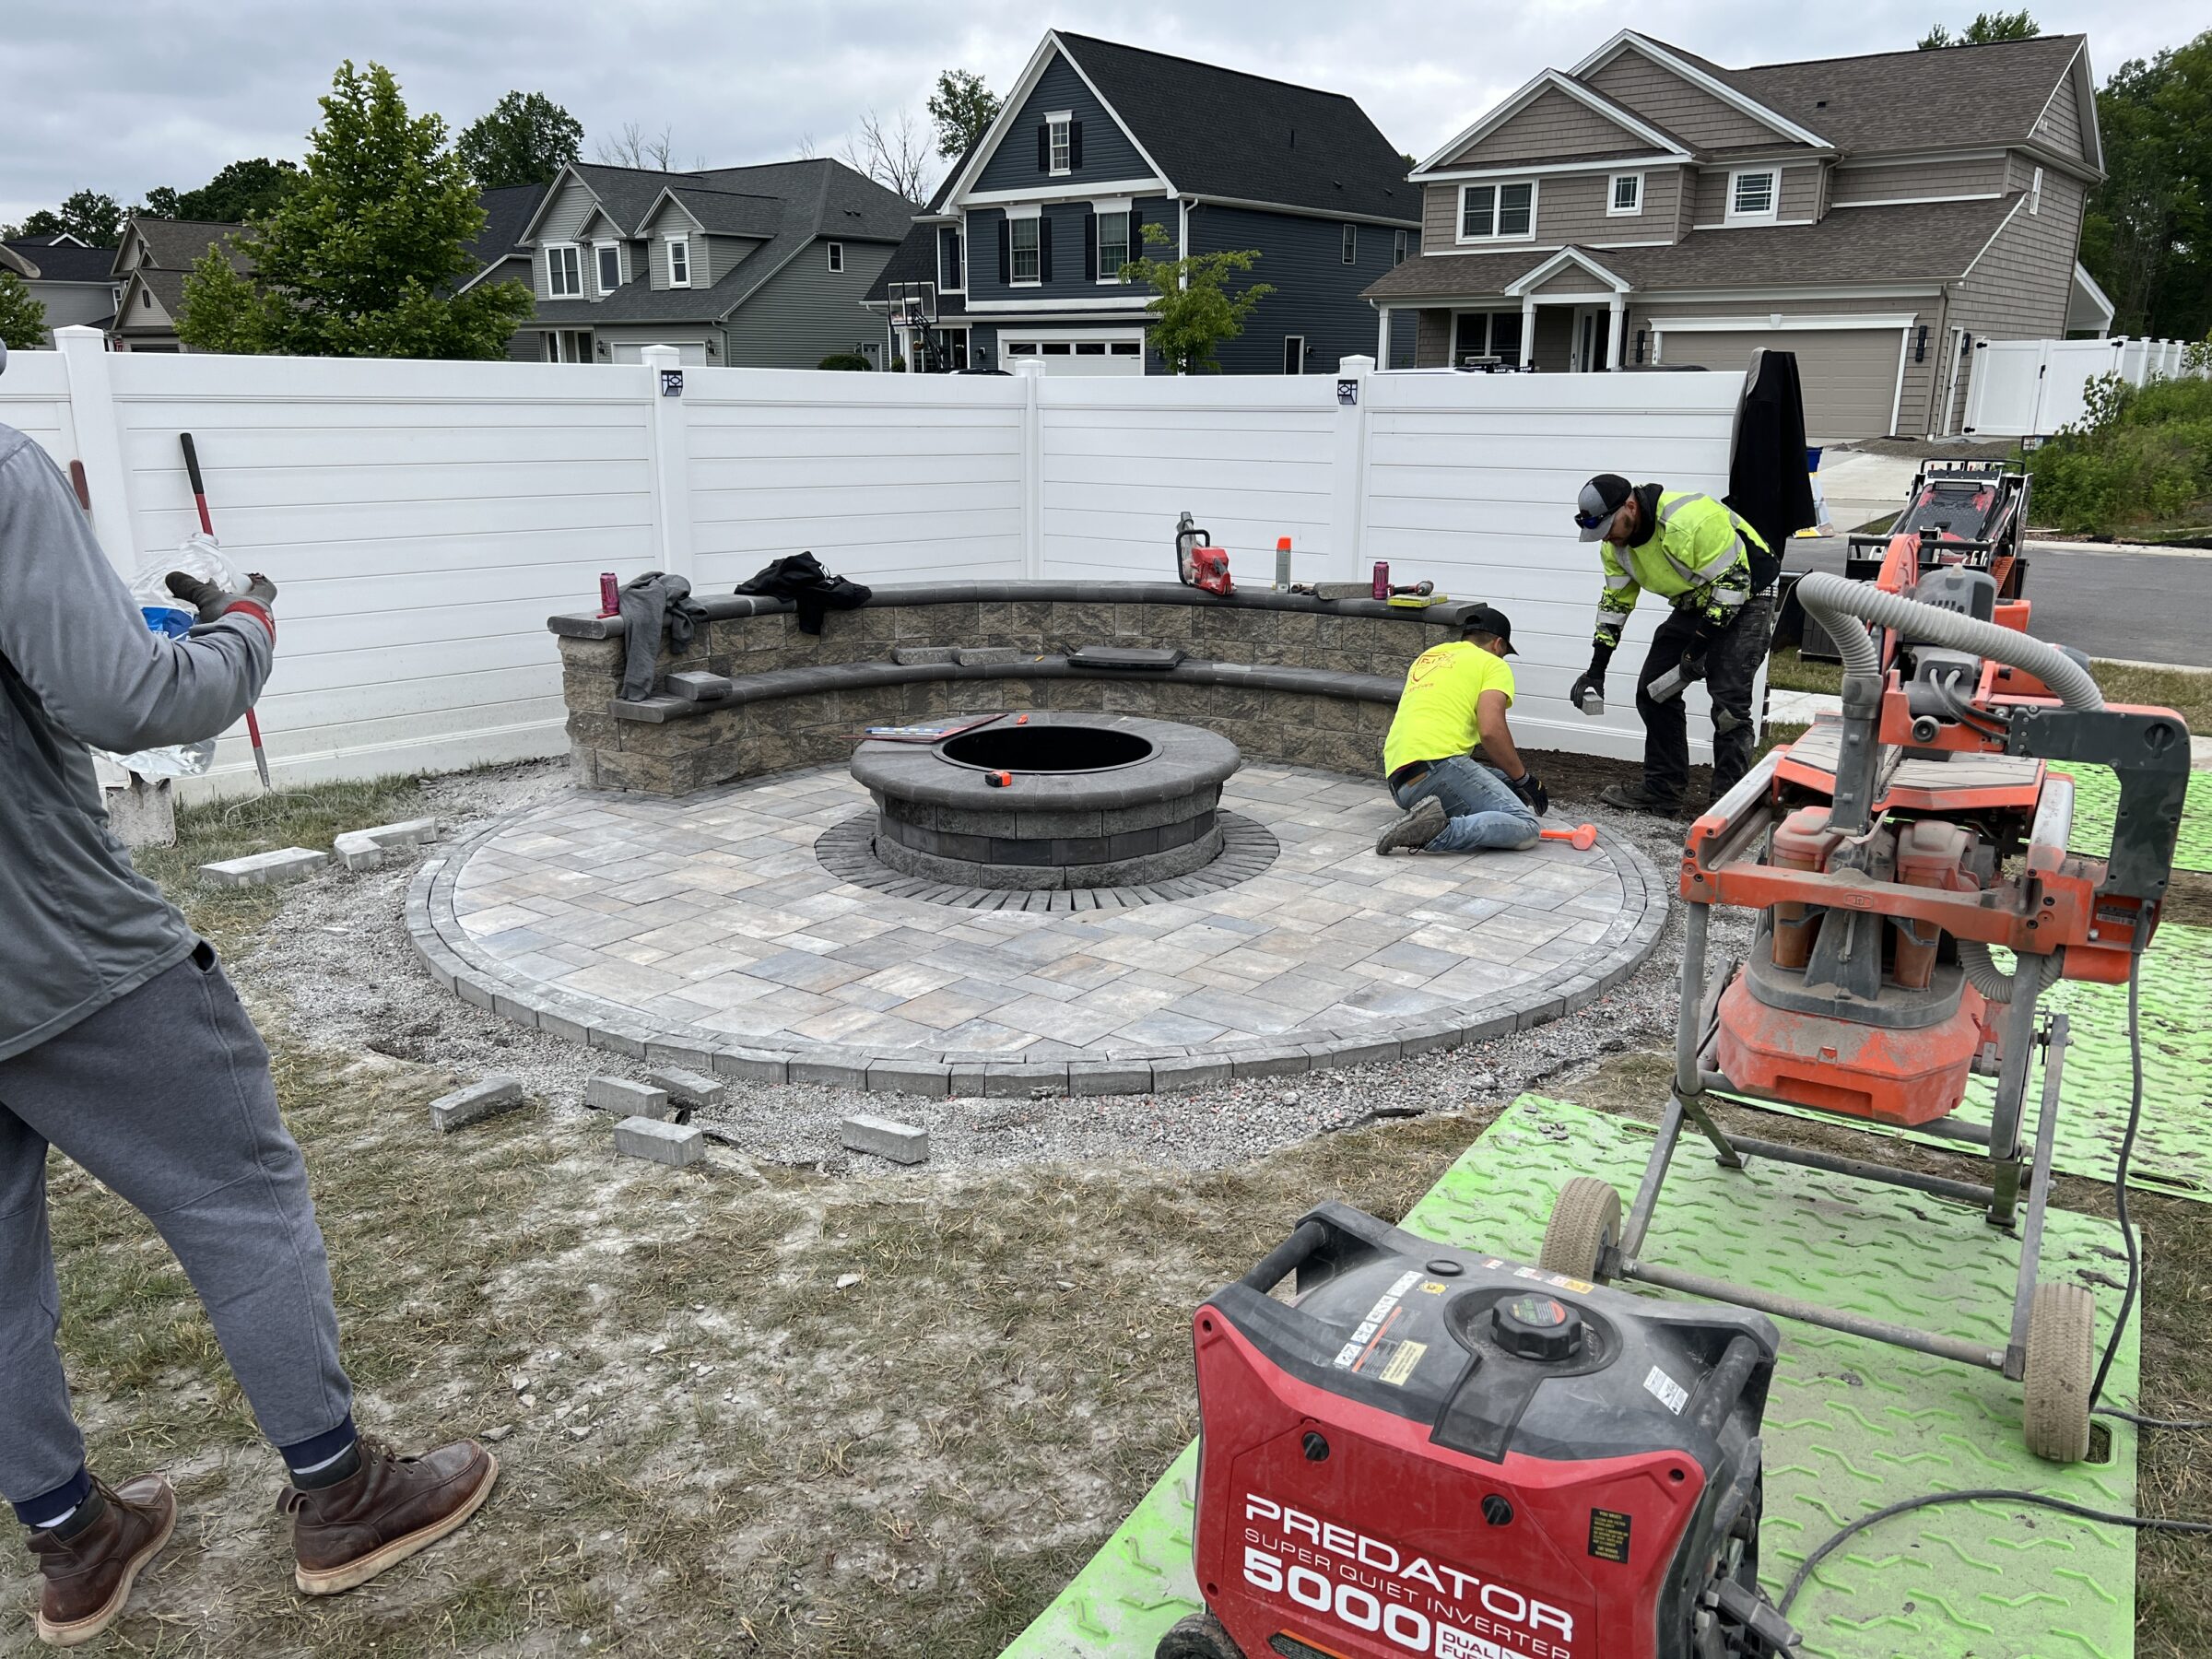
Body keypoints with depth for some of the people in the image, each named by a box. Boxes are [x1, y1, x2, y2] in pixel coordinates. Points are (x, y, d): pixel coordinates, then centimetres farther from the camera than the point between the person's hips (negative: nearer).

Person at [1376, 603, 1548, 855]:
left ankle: (1427, 817, -7)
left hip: (1399, 784, 8)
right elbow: (1491, 731, -9)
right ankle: (1439, 831, -32)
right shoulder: (1492, 664, 9)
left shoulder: (1427, 657, 32)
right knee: (1526, 827, -13)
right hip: (1437, 765, -8)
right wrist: (1525, 778, 4)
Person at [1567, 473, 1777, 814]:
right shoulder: (1616, 541, -7)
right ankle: (1662, 790, 15)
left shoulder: (1691, 520, -34)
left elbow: (1733, 582, -28)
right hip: (1694, 603, 8)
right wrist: (1595, 671, -1)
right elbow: (1615, 601, 3)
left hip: (1746, 598, -8)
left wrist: (1698, 648, -25)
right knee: (1654, 689, 5)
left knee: (1728, 701, -16)